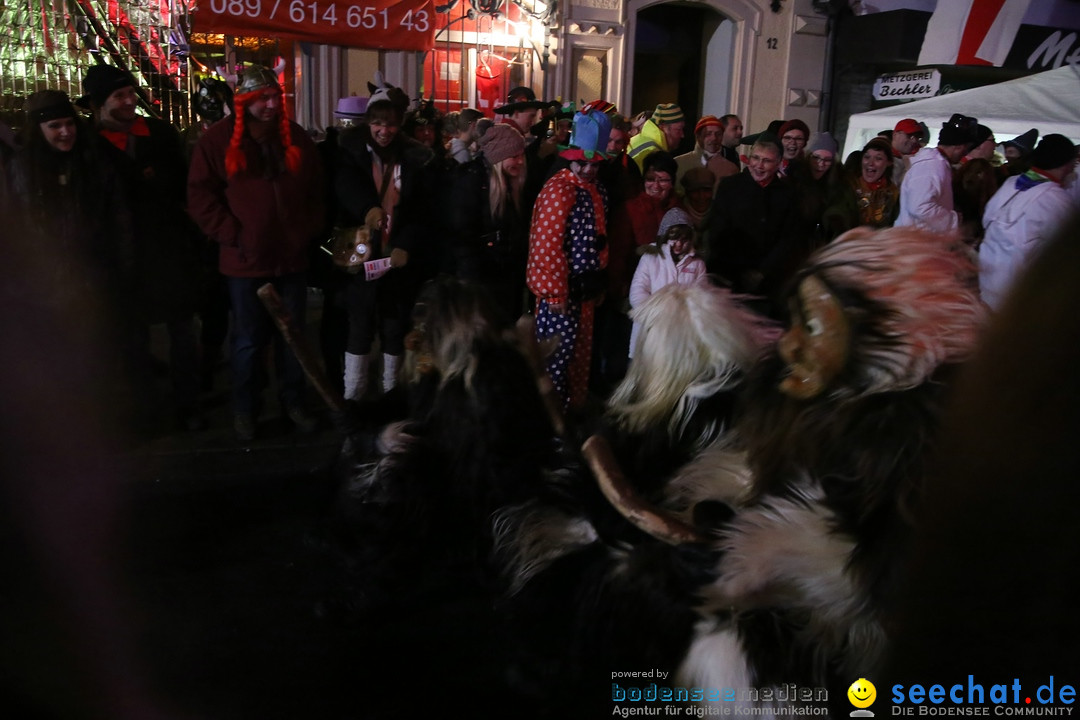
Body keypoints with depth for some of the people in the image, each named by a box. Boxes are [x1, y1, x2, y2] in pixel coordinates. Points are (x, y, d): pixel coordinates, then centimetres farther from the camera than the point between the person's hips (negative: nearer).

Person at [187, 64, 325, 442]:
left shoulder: (297, 137, 7)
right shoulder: (218, 139, -3)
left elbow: (315, 191, 13)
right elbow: (200, 196, -5)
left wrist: (308, 232, 3)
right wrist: (233, 236, -11)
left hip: (292, 257, 3)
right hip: (246, 260, -3)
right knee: (249, 340, 6)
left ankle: (293, 403, 27)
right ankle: (244, 411, 22)